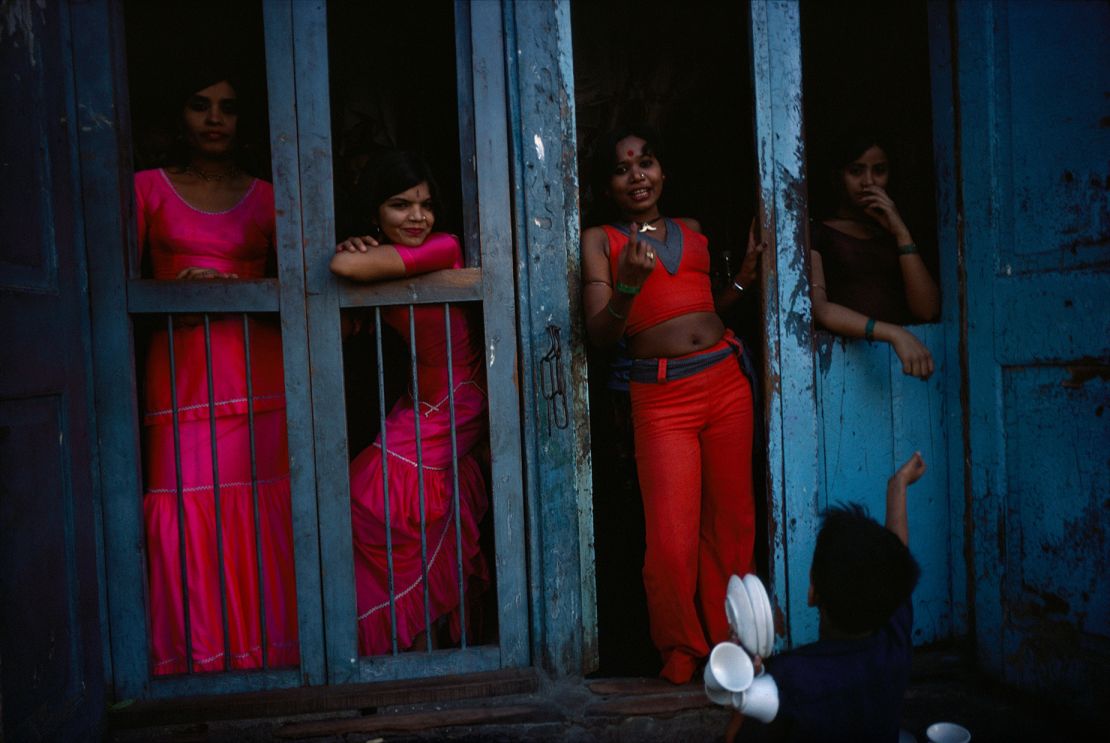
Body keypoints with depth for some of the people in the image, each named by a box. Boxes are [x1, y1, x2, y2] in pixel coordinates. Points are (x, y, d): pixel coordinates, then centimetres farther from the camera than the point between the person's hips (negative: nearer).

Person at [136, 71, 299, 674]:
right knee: (188, 506, -5)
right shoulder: (148, 187, 12)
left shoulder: (264, 197, 14)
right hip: (181, 370, 0)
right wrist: (179, 291, -13)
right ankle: (198, 657, 8)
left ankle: (265, 651, 9)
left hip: (258, 371, 1)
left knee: (261, 510, -3)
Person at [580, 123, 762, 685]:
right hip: (661, 398, -4)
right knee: (671, 538, -6)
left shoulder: (692, 233, 18)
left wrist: (747, 272, 13)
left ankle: (729, 640, 28)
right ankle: (681, 649, 20)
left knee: (733, 522, 9)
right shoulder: (600, 241, 6)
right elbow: (599, 335, -4)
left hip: (726, 382, 4)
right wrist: (627, 287, -21)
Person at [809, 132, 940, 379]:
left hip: (901, 358, 4)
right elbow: (817, 309, -8)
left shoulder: (893, 236, 20)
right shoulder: (817, 236, 8)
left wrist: (901, 233, 3)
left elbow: (927, 311, 7)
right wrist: (894, 333, -18)